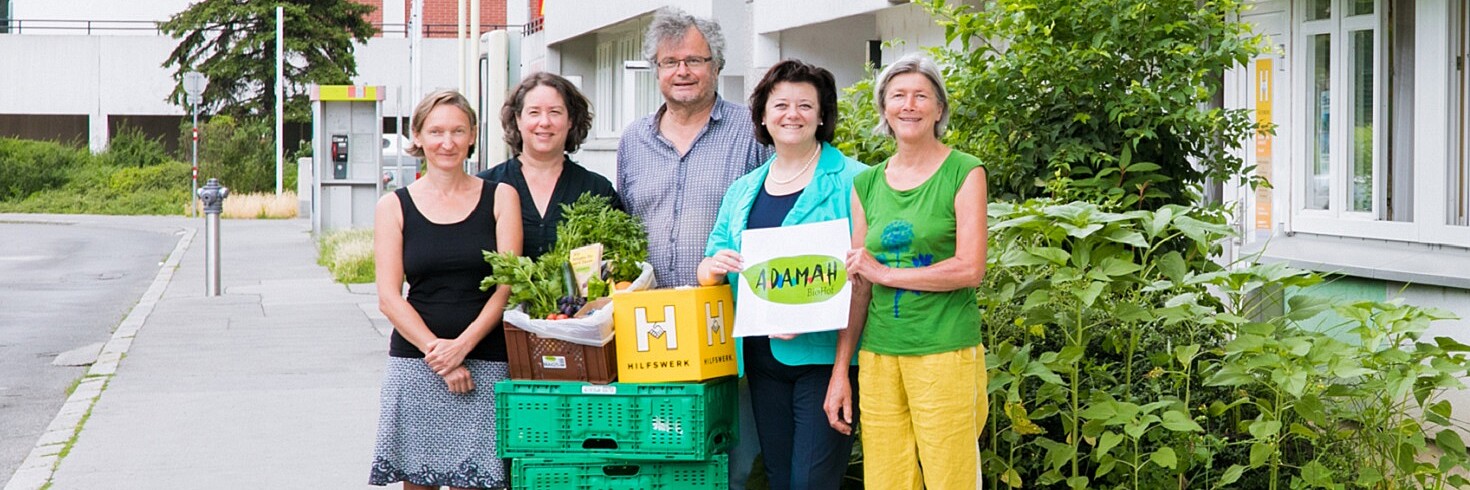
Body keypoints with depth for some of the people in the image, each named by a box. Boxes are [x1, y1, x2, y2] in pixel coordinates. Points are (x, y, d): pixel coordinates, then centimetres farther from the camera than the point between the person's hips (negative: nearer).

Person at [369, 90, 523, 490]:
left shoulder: (500, 197, 7)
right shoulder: (395, 206, 7)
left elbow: (507, 286, 0)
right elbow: (389, 298, 1)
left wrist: (462, 345, -13)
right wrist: (436, 351, -12)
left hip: (484, 363, 0)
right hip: (415, 363, 1)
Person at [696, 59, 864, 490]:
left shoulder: (852, 182, -3)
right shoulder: (742, 191, 15)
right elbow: (711, 268, 17)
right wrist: (715, 268, -7)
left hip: (822, 354, -5)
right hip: (762, 356, 6)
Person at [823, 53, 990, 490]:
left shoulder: (964, 172, 0)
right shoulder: (866, 184, 12)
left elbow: (971, 269, -10)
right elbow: (858, 288, 12)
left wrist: (884, 273, -9)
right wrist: (840, 372, 8)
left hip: (943, 352, -4)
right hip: (878, 355, 4)